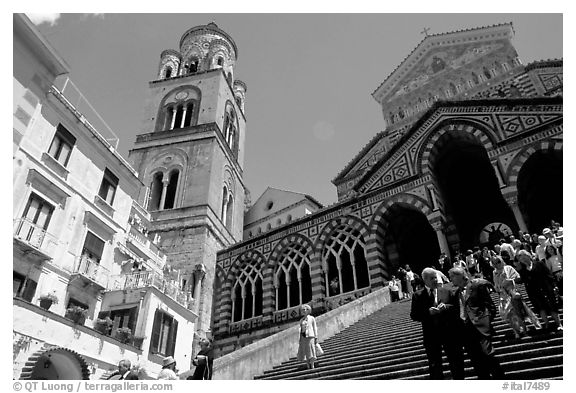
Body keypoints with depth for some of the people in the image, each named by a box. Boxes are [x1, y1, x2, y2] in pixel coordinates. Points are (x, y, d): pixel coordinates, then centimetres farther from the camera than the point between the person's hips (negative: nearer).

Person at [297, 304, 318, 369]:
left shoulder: (312, 318, 5)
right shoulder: (301, 320, 15)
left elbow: (315, 328, 3)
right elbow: (301, 329, 16)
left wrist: (316, 337, -5)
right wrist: (300, 339, 10)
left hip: (310, 336, -4)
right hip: (303, 337, 4)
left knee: (310, 351, -7)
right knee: (304, 352, 1)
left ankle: (312, 367, -3)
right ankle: (308, 367, 7)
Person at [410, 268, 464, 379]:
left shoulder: (447, 292, 3)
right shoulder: (418, 295, -4)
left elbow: (457, 307, 0)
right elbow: (414, 315, -8)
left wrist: (446, 307, -18)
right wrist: (428, 312, -22)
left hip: (449, 332, 1)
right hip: (431, 336, -1)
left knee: (456, 361, 11)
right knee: (435, 366, 11)